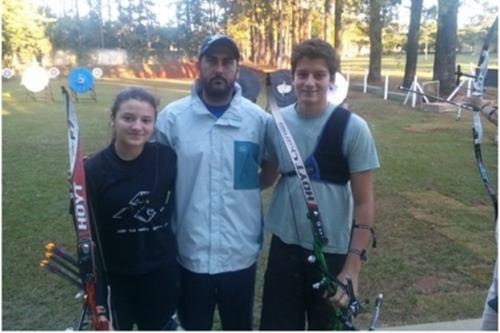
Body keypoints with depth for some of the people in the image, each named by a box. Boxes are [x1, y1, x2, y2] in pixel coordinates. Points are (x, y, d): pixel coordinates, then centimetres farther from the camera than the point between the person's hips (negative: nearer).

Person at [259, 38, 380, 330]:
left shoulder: (352, 128, -12)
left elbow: (364, 202, -10)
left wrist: (352, 267, -14)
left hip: (333, 252, -2)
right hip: (285, 246, 3)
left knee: (327, 329, 16)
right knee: (278, 327, 13)